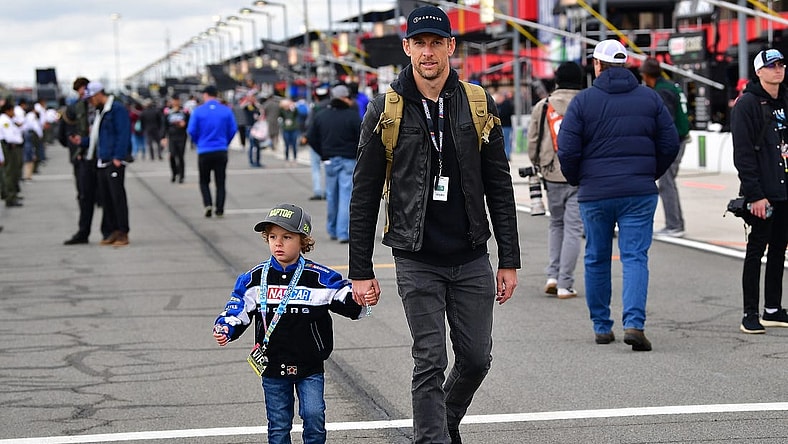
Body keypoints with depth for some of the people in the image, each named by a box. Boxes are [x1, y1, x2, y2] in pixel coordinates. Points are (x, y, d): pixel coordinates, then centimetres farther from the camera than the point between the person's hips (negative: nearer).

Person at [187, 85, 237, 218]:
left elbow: (191, 131, -7)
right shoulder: (226, 111, -2)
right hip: (221, 151, 1)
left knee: (204, 181, 14)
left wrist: (198, 142, 12)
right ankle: (220, 210, 6)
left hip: (204, 152, -1)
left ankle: (208, 204, -7)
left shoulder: (198, 111, -6)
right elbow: (233, 129, -1)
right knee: (220, 182, 10)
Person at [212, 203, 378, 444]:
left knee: (314, 416, -6)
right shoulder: (255, 279, -2)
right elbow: (237, 310, 4)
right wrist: (225, 328, -13)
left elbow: (348, 301, -5)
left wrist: (364, 301, -25)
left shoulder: (319, 277, -7)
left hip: (310, 367, -2)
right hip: (273, 367, 2)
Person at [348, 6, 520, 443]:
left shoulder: (478, 104, 3)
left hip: (472, 259, 3)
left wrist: (509, 260, 3)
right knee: (430, 363, -4)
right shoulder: (386, 111, -3)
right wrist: (360, 271, -2)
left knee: (476, 358, 8)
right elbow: (364, 195, 0)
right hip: (417, 262, -2)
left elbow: (499, 188, 7)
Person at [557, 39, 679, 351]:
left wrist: (577, 180, 11)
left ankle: (602, 326, 18)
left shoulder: (583, 100, -4)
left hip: (595, 194, -1)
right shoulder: (650, 98, 4)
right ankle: (634, 323, -18)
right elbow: (670, 144, 6)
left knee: (597, 259, 12)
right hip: (640, 193, 1)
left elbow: (567, 151, -7)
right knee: (635, 257, -1)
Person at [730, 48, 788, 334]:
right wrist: (755, 195, -19)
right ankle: (750, 315, 1)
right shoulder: (747, 104, -9)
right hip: (762, 194, -7)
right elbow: (743, 153, -14)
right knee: (756, 250, -2)